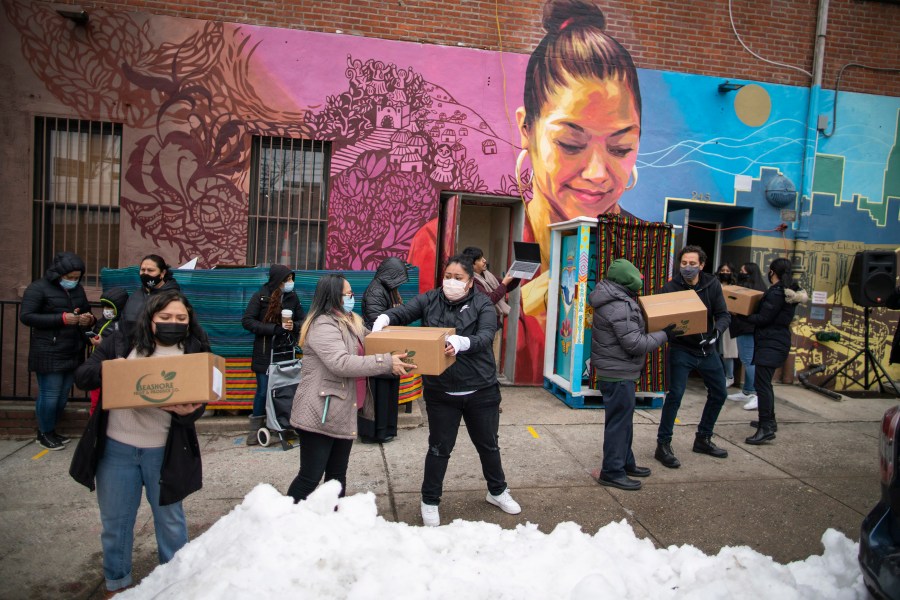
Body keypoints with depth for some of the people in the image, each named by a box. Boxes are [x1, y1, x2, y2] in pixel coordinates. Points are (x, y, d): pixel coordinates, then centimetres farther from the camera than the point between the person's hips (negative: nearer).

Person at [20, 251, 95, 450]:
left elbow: (87, 312, 24)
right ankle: (45, 433, 19)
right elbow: (26, 316, -14)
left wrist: (89, 320, -2)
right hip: (49, 354, -6)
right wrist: (62, 318, -22)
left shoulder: (78, 289, 13)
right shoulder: (39, 288, -7)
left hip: (73, 353, 7)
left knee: (63, 396, 12)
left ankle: (48, 431, 28)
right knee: (49, 395, -1)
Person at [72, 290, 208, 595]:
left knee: (169, 519, 15)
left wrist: (184, 411, -32)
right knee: (115, 519, 17)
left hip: (165, 452, -1)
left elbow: (197, 404, -9)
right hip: (116, 447, 2)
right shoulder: (121, 343, 0)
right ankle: (116, 582, 40)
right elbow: (82, 376, -5)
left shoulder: (194, 352, -5)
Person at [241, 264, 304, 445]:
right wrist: (275, 328, -19)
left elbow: (302, 320, 9)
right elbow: (247, 321, -13)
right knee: (263, 390, 0)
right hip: (265, 353, -3)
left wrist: (293, 326, -14)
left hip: (287, 351, 3)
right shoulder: (261, 296, -8)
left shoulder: (292, 296, 2)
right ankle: (255, 429, 14)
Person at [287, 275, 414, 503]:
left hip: (344, 413, 9)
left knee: (337, 475, 17)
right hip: (321, 414, -9)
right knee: (310, 477, -1)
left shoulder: (351, 322, 13)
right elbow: (341, 363, -30)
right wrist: (387, 362, -30)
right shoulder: (323, 326, -18)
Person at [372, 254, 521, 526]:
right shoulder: (430, 300, -2)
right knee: (439, 448, 12)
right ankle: (430, 502, 31)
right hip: (440, 392, 0)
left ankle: (498, 491, 43)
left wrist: (461, 343, -42)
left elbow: (486, 337, -22)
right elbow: (402, 312, -12)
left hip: (481, 391, 0)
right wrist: (384, 319, -35)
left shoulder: (482, 304, -7)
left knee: (488, 444, 19)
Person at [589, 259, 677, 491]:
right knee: (619, 421, -3)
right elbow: (634, 343, -23)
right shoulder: (620, 306, -23)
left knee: (624, 419, 20)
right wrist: (663, 335, -13)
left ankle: (625, 462, 33)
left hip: (615, 369, 11)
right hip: (618, 372, -11)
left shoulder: (614, 299, 10)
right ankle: (611, 472, 6)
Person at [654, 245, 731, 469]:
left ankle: (703, 439, 32)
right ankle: (663, 446, 0)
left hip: (707, 349, 5)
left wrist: (716, 331, -26)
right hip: (681, 350, -5)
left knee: (719, 393, 14)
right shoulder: (671, 287, -13)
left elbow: (724, 314, -6)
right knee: (675, 395, -13)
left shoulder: (711, 285, -3)